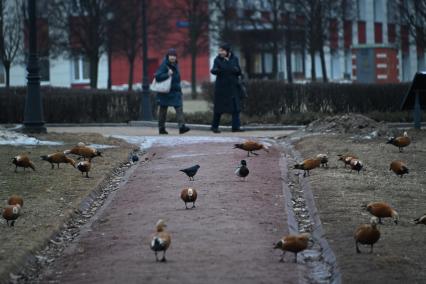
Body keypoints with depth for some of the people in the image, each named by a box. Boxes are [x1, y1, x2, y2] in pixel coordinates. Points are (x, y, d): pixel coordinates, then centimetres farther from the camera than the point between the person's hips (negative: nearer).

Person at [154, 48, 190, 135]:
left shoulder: (175, 65, 10)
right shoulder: (164, 65, -12)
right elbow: (157, 76, -20)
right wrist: (167, 74, -29)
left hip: (175, 91, 6)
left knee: (179, 108, -8)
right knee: (163, 109, 6)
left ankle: (182, 126, -17)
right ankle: (161, 128, 15)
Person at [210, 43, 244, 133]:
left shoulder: (234, 59, 6)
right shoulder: (218, 59, -3)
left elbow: (239, 72, 8)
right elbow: (215, 70, -18)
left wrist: (236, 70, -13)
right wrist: (213, 70, -41)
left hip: (233, 87, 3)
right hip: (221, 87, -3)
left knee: (235, 107, -2)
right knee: (219, 107, 0)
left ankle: (236, 127, 0)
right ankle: (214, 126, 12)